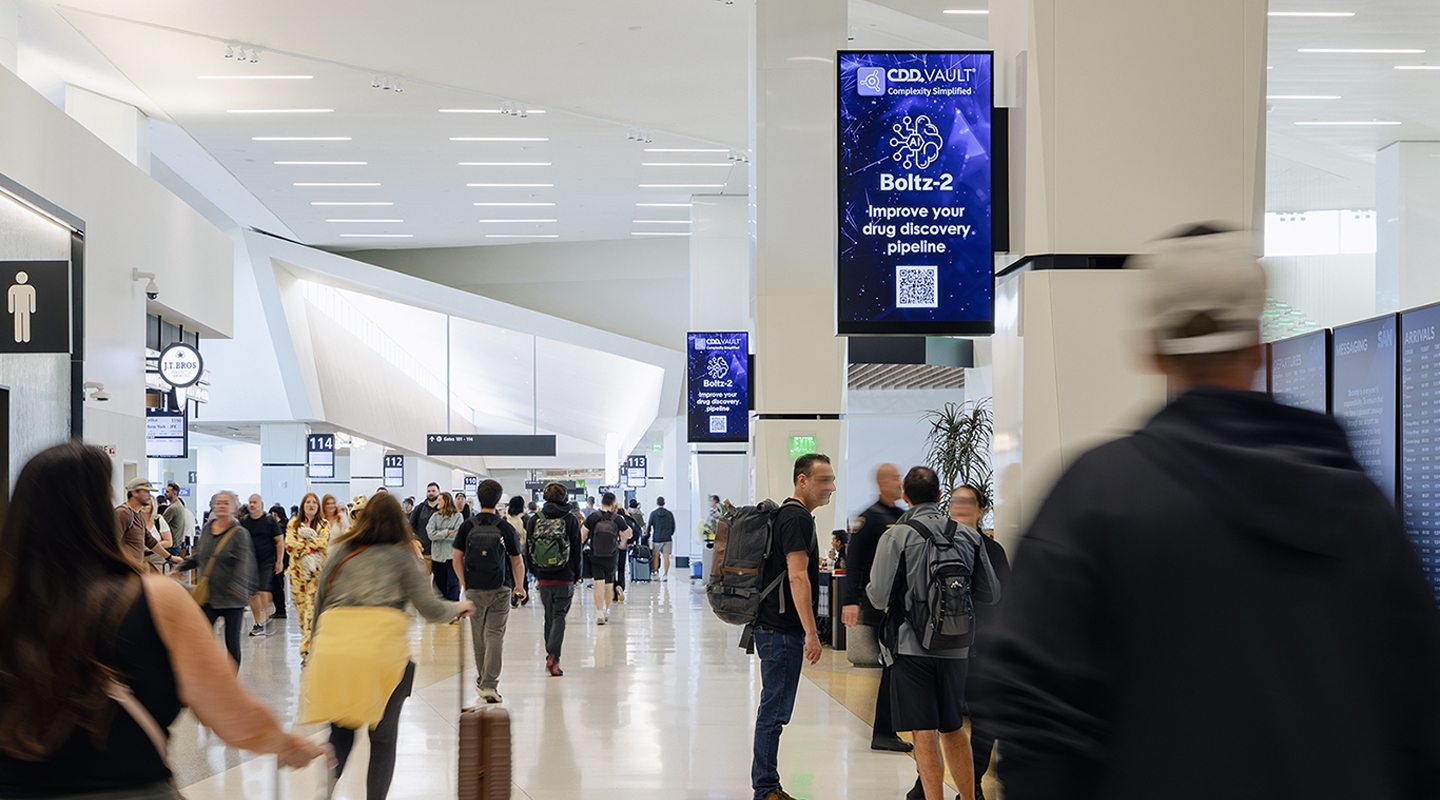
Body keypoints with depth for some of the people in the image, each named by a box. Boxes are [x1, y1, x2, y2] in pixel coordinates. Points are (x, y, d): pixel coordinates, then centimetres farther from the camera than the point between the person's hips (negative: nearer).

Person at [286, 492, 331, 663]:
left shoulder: (324, 524, 7)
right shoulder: (293, 523, 11)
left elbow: (322, 543, -10)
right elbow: (289, 544, -4)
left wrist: (301, 545, -10)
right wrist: (312, 543, -10)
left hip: (316, 571, -3)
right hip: (298, 569, 3)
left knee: (312, 608, -12)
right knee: (300, 606, 4)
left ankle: (307, 648, -17)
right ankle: (306, 637, 20)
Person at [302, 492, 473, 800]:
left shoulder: (339, 552, 16)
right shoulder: (402, 556, 7)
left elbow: (319, 604, 19)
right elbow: (432, 610, 4)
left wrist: (316, 650, 30)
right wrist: (458, 607, 24)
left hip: (333, 648, 3)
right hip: (383, 650, -3)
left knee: (340, 734, 16)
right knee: (383, 738, 7)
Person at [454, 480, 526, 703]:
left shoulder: (467, 526, -2)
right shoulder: (506, 528, -6)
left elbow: (457, 559, 2)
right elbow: (517, 561, 2)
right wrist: (519, 587, 16)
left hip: (474, 590, 2)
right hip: (500, 590, -2)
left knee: (478, 636, 15)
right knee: (495, 635, -2)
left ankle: (483, 679, 30)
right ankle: (490, 684, -12)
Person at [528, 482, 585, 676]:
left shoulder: (536, 520, 2)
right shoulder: (570, 520, -4)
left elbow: (528, 549, 7)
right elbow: (576, 551, -2)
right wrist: (576, 576, 8)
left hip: (544, 578, 3)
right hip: (564, 579, -3)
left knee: (549, 616, 14)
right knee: (559, 616, -1)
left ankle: (552, 657, 18)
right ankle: (553, 656, -17)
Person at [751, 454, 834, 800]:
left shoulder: (786, 514, 18)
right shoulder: (797, 518, -14)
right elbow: (797, 578, -22)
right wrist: (811, 633, -23)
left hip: (773, 626, 11)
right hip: (783, 630, -11)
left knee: (774, 710, 14)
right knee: (774, 711, -5)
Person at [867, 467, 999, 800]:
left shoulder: (896, 536, -10)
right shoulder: (968, 536, 2)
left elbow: (879, 597, -12)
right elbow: (990, 594, 7)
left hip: (912, 647, -4)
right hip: (956, 648, 4)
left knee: (925, 734, -1)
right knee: (953, 729, 19)